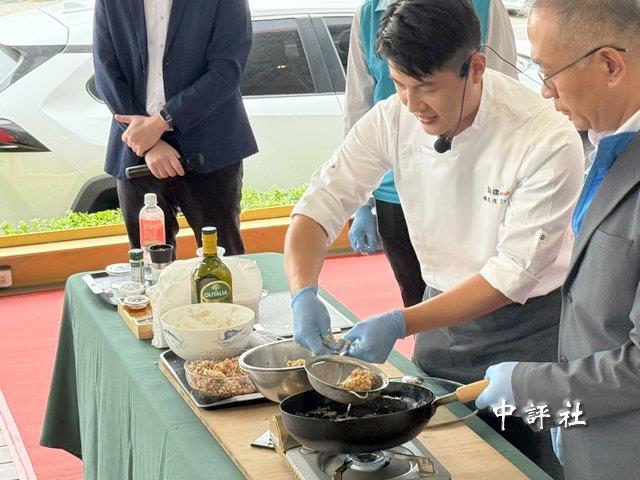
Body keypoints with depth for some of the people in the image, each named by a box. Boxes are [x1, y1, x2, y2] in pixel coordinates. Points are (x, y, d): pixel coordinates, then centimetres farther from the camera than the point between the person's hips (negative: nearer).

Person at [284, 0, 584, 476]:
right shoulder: (393, 119, -12)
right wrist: (304, 293, -27)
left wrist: (400, 324, -31)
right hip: (443, 312, 4)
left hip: (528, 329, -4)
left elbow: (512, 273, -25)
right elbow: (320, 205, -8)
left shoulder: (549, 141, -26)